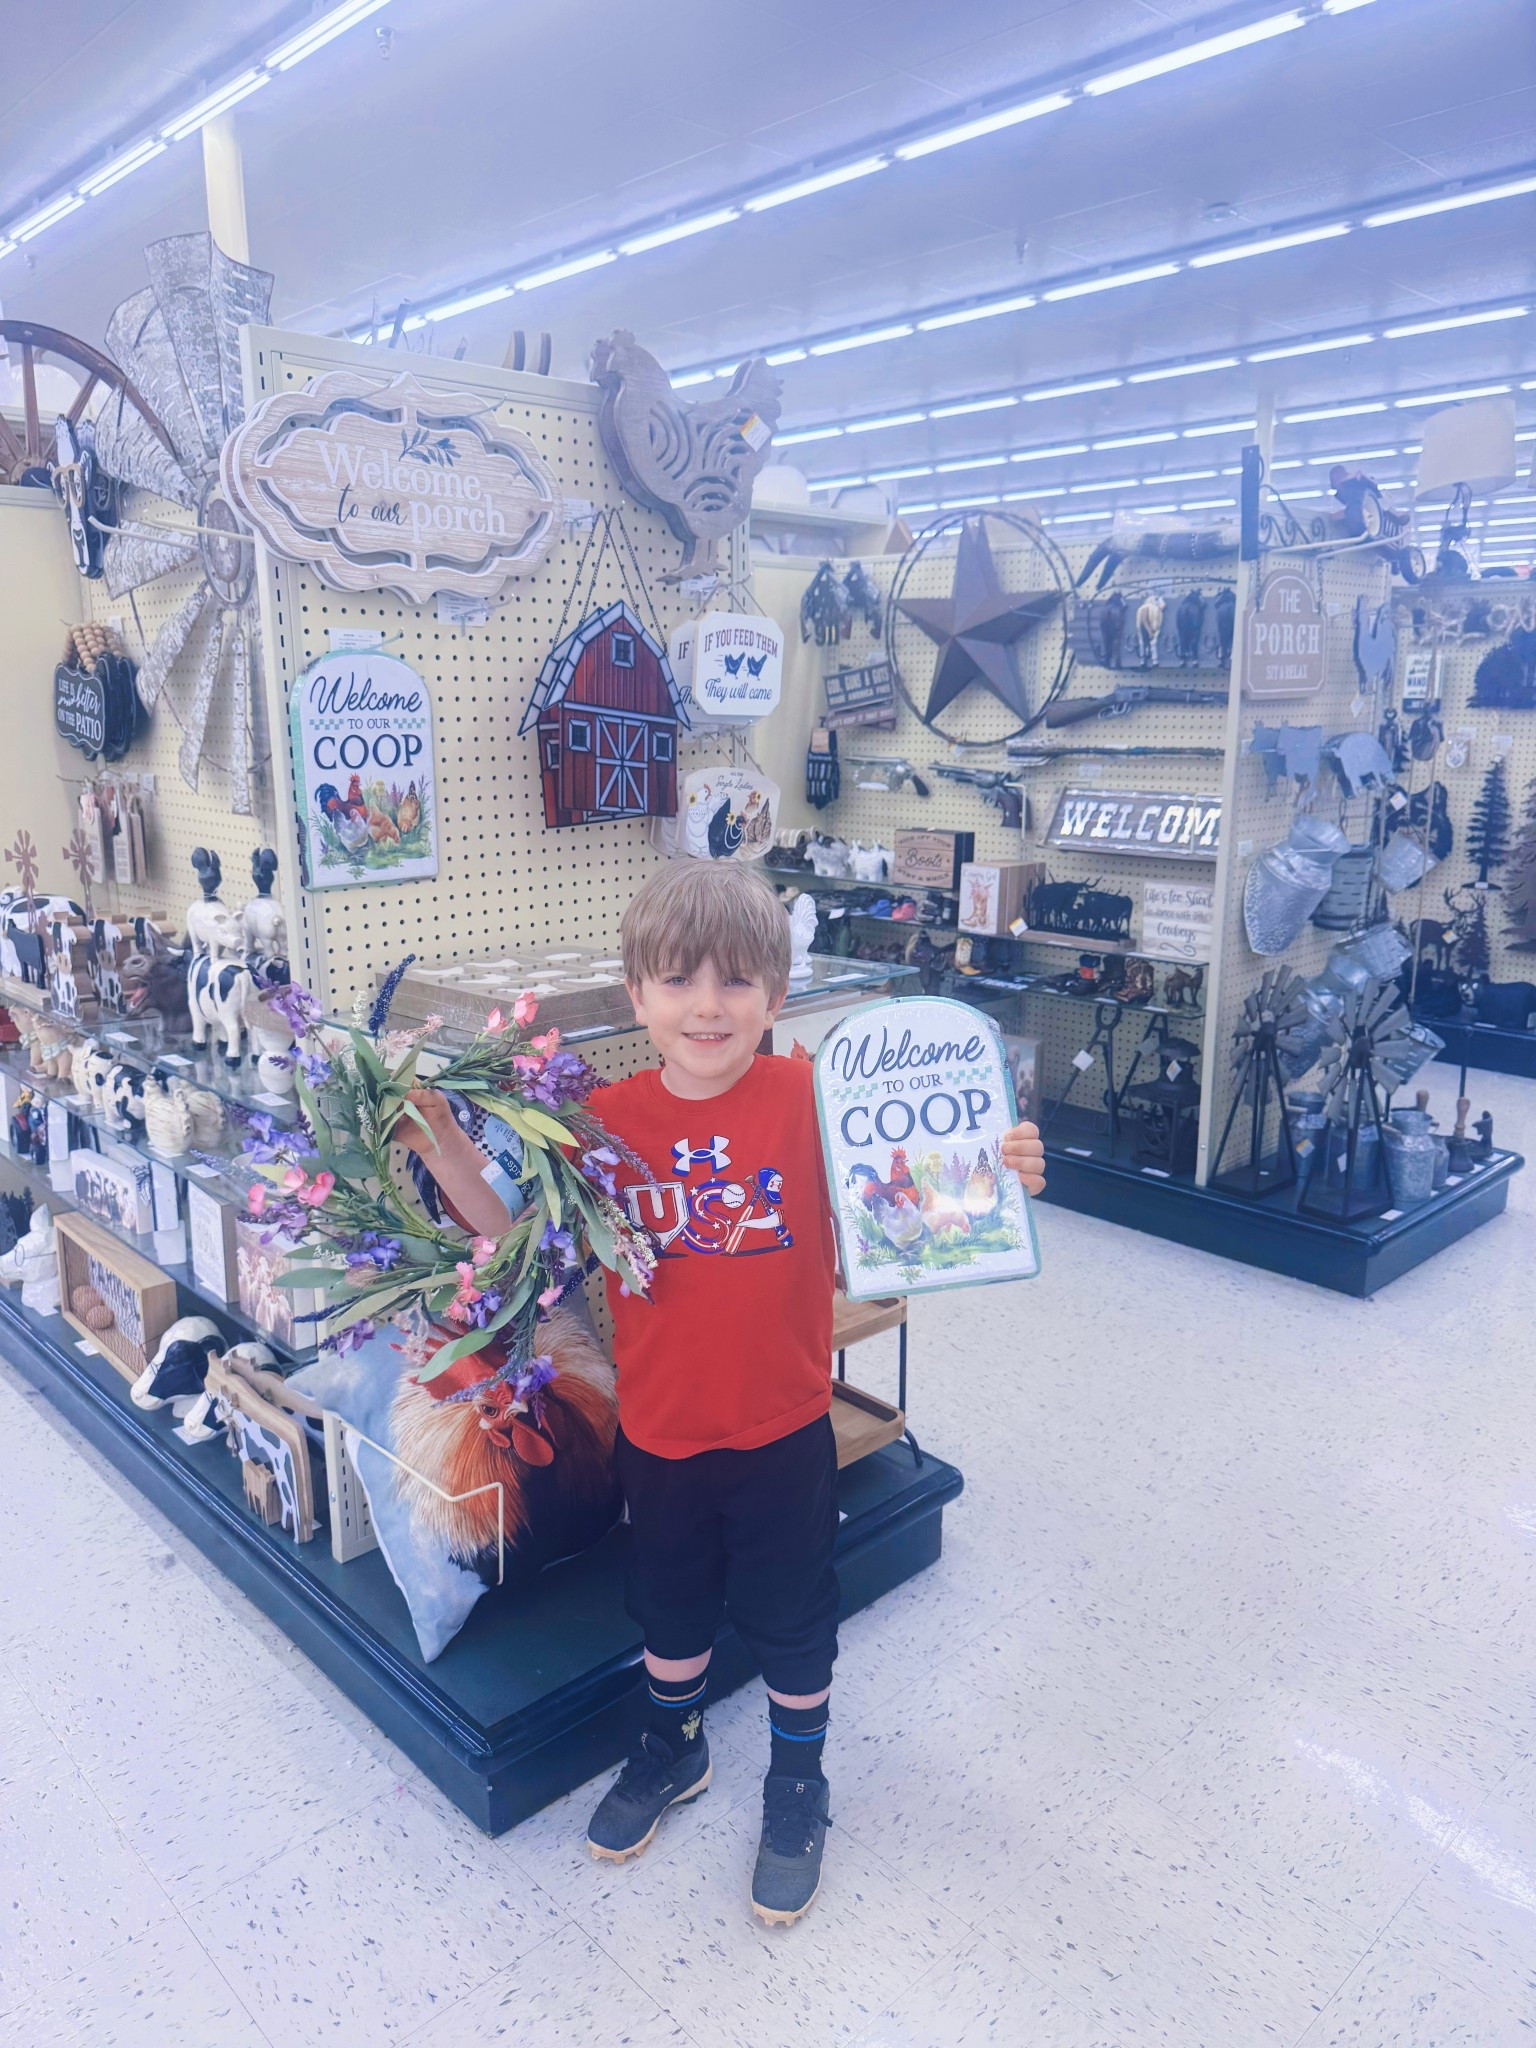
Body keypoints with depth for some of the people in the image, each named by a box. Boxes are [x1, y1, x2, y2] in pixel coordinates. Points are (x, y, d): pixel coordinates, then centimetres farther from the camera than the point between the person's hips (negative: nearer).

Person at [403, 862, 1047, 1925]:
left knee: (791, 1619, 19)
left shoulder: (812, 1099, -18)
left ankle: (798, 1786, 48)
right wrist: (443, 1142, -14)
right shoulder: (610, 1119, -10)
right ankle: (673, 1750, 57)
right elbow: (520, 1232, -3)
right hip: (660, 1431, 3)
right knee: (670, 1605, 26)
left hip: (783, 1432, -2)